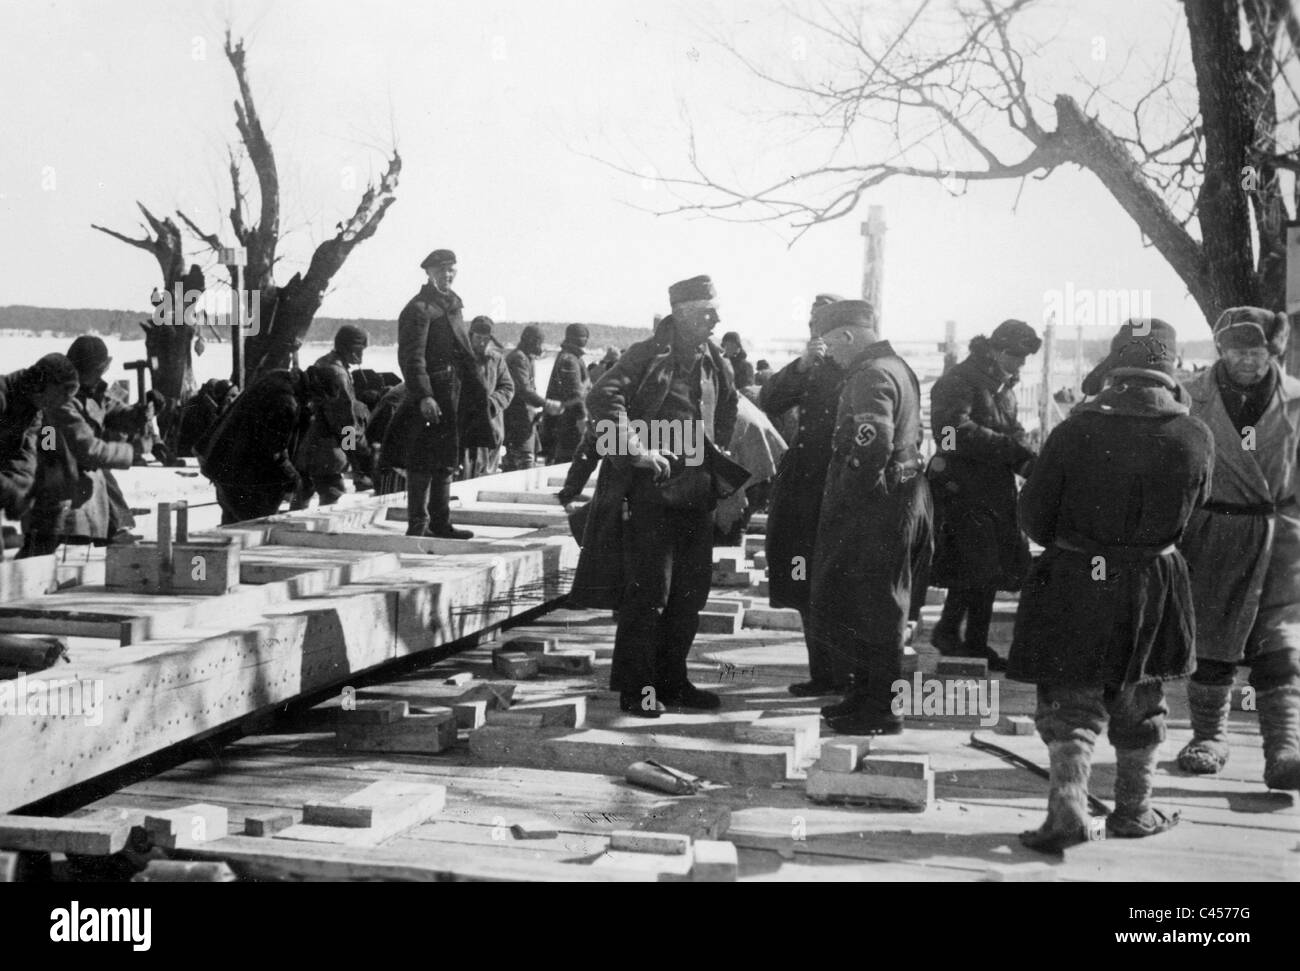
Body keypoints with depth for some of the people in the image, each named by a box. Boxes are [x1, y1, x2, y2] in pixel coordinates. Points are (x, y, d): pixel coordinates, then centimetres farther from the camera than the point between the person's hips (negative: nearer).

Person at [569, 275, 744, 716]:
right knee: (648, 590, -6)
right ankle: (635, 688, 3)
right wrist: (637, 450, -27)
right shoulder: (647, 356, -7)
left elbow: (727, 427, 25)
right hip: (649, 489, -7)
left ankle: (671, 680, 23)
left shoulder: (717, 366, 13)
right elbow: (602, 397, -21)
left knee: (691, 591, 11)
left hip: (696, 493, 7)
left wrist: (726, 483, 17)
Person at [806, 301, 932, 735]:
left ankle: (881, 711, 4)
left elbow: (873, 442, -30)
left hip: (874, 507, -10)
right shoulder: (897, 368, 16)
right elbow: (911, 434, 22)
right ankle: (867, 696, 26)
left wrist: (847, 493, -20)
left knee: (870, 609, -3)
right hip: (902, 498, 10)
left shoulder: (871, 376, -17)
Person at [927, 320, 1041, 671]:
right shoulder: (959, 382, -12)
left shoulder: (1004, 387, 19)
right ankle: (948, 630, 3)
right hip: (961, 488, -9)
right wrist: (1011, 449, -26)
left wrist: (1026, 458, -6)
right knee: (977, 564, -13)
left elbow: (1014, 431, 17)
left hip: (995, 491, 9)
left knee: (992, 569, 9)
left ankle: (977, 644, 17)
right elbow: (955, 431, -25)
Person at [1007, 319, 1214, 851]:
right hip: (1154, 587, 2)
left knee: (1070, 702, 7)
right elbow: (1192, 507, 6)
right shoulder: (1195, 438, -11)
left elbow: (1033, 517, -6)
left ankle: (1068, 808, -7)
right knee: (1139, 704, 18)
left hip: (1073, 586, -2)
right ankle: (1133, 811, 28)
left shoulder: (1075, 431, -15)